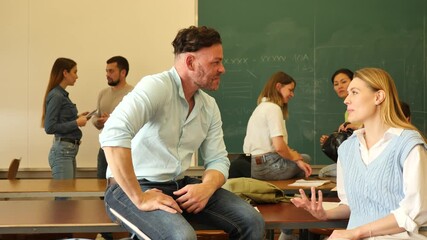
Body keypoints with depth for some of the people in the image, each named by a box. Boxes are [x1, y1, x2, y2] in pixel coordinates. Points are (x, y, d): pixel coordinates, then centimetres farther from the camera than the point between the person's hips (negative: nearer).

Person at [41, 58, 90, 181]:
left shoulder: (62, 94, 13)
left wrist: (78, 118, 10)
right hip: (62, 150, -10)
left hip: (69, 150, 10)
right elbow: (49, 127, -18)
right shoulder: (56, 96, -13)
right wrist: (76, 123, -14)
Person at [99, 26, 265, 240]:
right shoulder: (156, 87, -19)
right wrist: (140, 198, -30)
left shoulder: (209, 106, 6)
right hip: (133, 188, -7)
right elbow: (113, 135, -33)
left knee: (252, 221, -6)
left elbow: (217, 159, 9)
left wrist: (207, 187, -14)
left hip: (179, 185, 8)